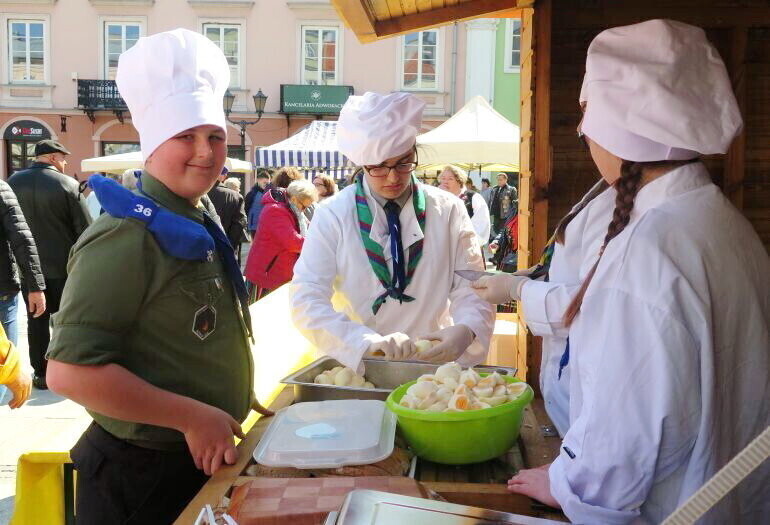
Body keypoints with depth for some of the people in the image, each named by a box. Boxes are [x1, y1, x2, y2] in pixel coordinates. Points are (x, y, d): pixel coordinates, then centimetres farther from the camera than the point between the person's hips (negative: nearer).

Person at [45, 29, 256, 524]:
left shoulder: (199, 228, 7)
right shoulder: (126, 237, -22)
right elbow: (70, 370, -28)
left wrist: (237, 406, 12)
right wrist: (193, 417, -24)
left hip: (207, 458, 8)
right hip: (142, 474, -8)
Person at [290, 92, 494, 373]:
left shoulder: (448, 210, 1)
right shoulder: (333, 216, -3)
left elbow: (471, 290, 3)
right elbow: (306, 301, -9)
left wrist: (465, 331, -19)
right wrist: (369, 341, -24)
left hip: (435, 362, 0)